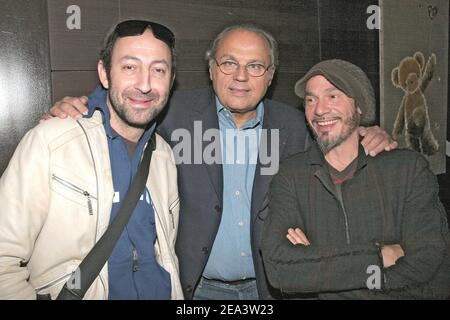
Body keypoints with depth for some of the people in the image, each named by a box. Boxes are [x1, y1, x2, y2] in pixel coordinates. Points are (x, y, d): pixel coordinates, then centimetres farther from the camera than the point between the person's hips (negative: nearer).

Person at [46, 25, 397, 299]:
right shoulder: (178, 112, -8)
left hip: (268, 286, 2)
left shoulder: (293, 125, 0)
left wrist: (370, 138, -9)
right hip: (197, 287, -1)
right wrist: (72, 111, -20)